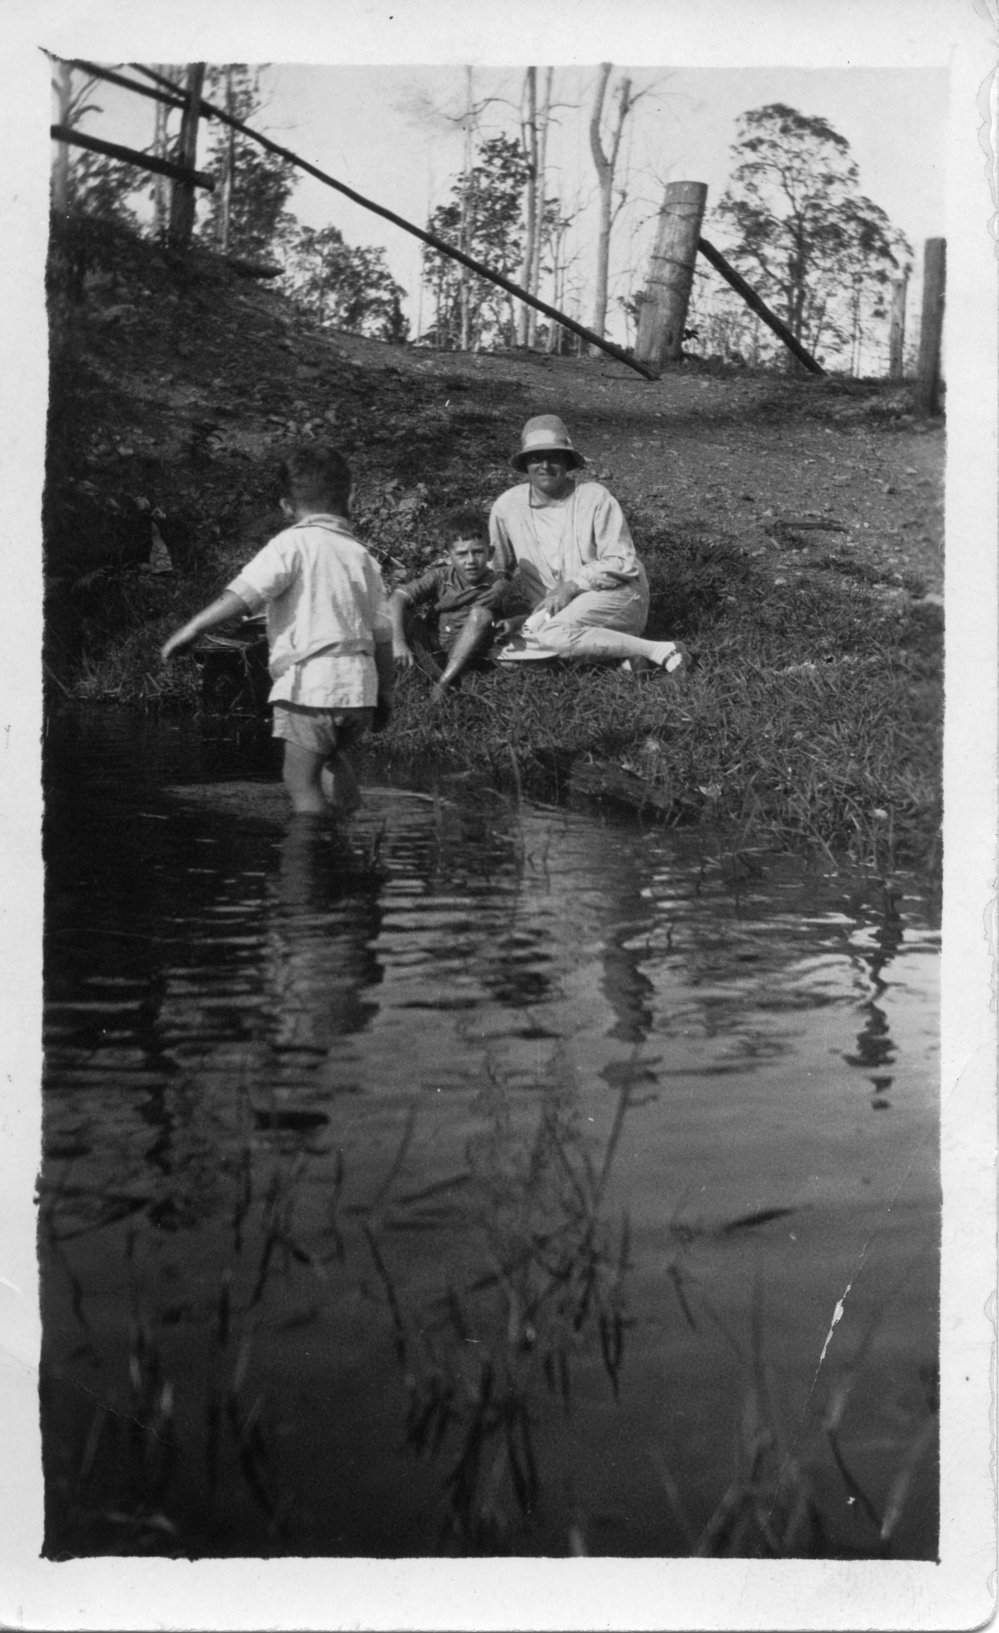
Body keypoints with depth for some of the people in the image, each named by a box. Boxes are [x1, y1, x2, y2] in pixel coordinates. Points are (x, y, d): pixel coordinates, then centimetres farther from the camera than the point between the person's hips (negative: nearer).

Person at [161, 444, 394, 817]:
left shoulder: (293, 543, -4)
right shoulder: (361, 555, 14)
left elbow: (246, 592, -19)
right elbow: (382, 632, 16)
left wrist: (192, 626, -19)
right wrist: (385, 692, 25)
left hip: (311, 685, -7)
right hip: (359, 687, 7)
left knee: (301, 777, 2)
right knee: (331, 757, 28)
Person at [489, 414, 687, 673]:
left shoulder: (594, 497, -9)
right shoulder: (508, 506, 1)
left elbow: (621, 562, -11)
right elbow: (496, 569, 16)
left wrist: (572, 585, -21)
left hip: (615, 594, -5)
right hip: (557, 607, 5)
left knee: (551, 634, -34)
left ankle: (658, 651, -20)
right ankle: (620, 654, -18)